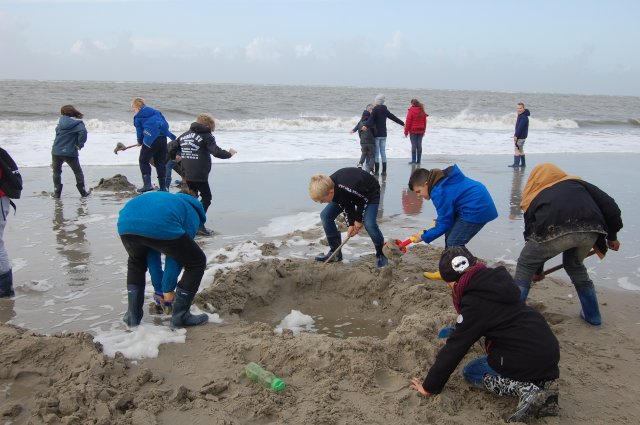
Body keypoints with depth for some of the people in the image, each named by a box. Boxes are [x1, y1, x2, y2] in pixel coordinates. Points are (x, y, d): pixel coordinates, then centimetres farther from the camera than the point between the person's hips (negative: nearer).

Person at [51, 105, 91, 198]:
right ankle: (83, 192, 15)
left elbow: (57, 132, 7)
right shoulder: (77, 123, -5)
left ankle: (57, 192, 15)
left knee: (56, 172, 18)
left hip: (56, 151, 3)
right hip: (70, 153, -2)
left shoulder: (61, 121, 6)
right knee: (78, 172, 13)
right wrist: (80, 145, -15)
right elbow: (83, 132, -24)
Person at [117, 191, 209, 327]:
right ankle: (180, 315, 22)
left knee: (136, 262, 38)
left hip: (126, 224, 6)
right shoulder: (192, 215, 30)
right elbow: (177, 259, 25)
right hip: (160, 227, -5)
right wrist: (168, 290, 36)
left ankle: (133, 315, 32)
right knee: (197, 262, 18)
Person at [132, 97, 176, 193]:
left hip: (150, 141, -5)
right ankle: (163, 187, 12)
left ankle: (147, 184, -6)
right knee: (160, 162, 12)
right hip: (163, 139, 5)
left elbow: (139, 132, 7)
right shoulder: (156, 112, 19)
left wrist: (140, 142, 25)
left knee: (143, 161, 9)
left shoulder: (138, 117, 5)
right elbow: (166, 124, 18)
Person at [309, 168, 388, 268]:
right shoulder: (328, 186, -24)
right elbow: (346, 205, -11)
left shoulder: (349, 188, -46)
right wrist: (350, 224, -16)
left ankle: (380, 254, -3)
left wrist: (359, 220, -14)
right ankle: (335, 252, 7)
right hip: (348, 196, 7)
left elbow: (364, 200, -25)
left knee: (369, 224, -29)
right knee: (325, 215, -5)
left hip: (369, 193, -7)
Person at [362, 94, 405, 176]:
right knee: (383, 151, 9)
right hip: (383, 134, 6)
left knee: (376, 152, -2)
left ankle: (377, 170, -3)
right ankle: (384, 170, 9)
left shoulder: (375, 109, -9)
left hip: (376, 134, -6)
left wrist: (366, 126, -40)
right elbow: (393, 117, 18)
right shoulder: (385, 110, 10)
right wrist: (402, 123, 29)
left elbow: (371, 119, -25)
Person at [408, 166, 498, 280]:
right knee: (450, 236, 18)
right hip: (480, 205, 11)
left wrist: (424, 237, -4)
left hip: (478, 210, -11)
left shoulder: (439, 192, -20)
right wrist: (438, 221, 11)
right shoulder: (443, 180, 11)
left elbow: (445, 223, -13)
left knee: (454, 243, -7)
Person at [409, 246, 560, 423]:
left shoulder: (475, 304, -16)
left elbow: (454, 349, -11)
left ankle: (525, 388, -10)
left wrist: (429, 387, -2)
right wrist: (458, 330, 44)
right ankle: (542, 381, 6)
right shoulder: (496, 280, 8)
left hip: (529, 360, -8)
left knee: (471, 372, 12)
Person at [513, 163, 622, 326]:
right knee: (575, 265, 33)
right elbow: (609, 205, 23)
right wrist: (612, 236, 36)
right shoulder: (577, 183, 35)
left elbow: (531, 233, 38)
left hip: (554, 232, -3)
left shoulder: (534, 198, 33)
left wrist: (537, 271, 51)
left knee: (525, 266, 22)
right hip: (590, 230, 3)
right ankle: (592, 315, 40)